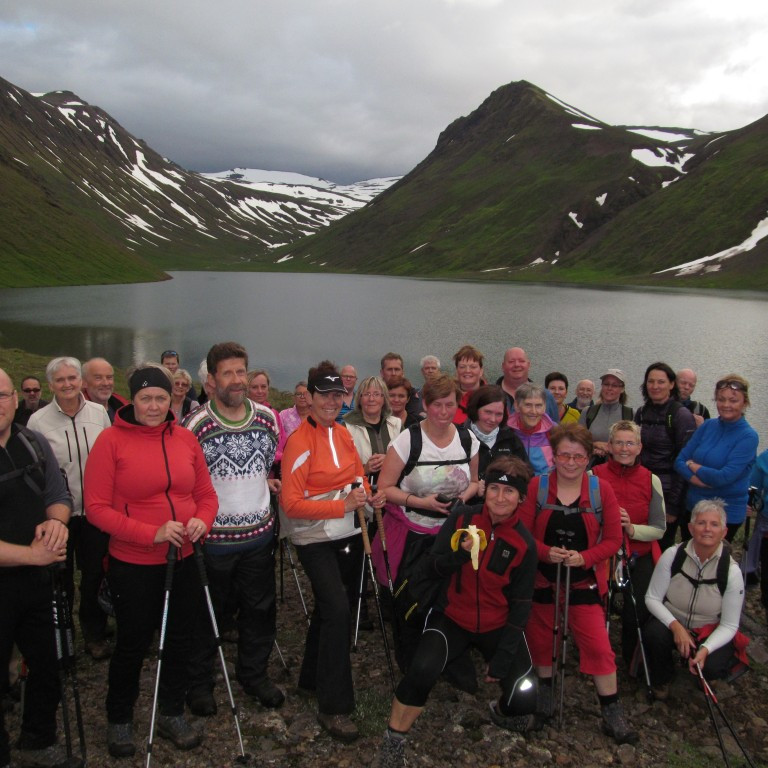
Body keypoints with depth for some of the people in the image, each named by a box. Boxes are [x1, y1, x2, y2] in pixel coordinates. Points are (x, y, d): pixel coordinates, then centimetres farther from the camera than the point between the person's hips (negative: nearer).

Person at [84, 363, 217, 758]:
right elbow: (96, 508, -14)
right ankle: (119, 720, 37)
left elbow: (206, 494, 8)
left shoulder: (185, 438, 1)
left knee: (179, 640, 17)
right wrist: (151, 533, -22)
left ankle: (172, 714, 38)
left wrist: (202, 520, -14)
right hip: (133, 566, -4)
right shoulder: (111, 440, -11)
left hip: (184, 561, 4)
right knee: (133, 644, 12)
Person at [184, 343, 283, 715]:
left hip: (259, 532, 4)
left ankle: (254, 674, 36)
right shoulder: (195, 425, -14)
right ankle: (198, 683, 31)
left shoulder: (267, 417, 0)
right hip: (213, 536, -4)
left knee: (260, 610, 16)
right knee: (206, 615, 11)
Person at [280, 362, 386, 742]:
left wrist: (370, 497, -5)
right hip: (316, 539, -7)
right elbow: (292, 504, -19)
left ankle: (312, 678, 41)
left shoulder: (343, 434, 6)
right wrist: (342, 504, -25)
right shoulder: (299, 441, -16)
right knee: (337, 610, -17)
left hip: (348, 535, 7)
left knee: (329, 608, 19)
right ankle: (333, 708, -5)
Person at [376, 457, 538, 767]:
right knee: (422, 670, -27)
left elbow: (520, 604, -4)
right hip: (452, 618, -1)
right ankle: (393, 742, -4)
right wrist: (459, 554, -27)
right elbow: (429, 570, -8)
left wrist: (503, 656, -8)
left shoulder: (524, 544, -9)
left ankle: (501, 712, 31)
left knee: (523, 700, -6)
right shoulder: (462, 519, -10)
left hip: (498, 626, 2)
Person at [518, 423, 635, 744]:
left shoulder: (602, 490, -7)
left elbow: (612, 540, -5)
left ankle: (612, 713, 14)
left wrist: (584, 557, -20)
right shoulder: (536, 487, -8)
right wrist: (546, 552, -24)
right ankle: (545, 688, 40)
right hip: (542, 579, 1)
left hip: (585, 581, -1)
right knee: (540, 635, 14)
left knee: (598, 644, -2)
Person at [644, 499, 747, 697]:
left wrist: (706, 649, -27)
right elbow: (652, 598, -9)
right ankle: (661, 680, 2)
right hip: (672, 623, 0)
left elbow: (729, 625, -10)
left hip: (711, 633, 0)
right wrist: (675, 626, -25)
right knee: (653, 634, -31)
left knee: (711, 667, -29)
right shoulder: (672, 555, -14)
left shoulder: (731, 571, -15)